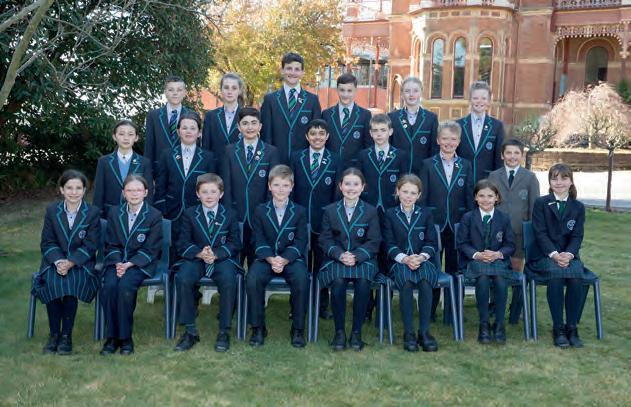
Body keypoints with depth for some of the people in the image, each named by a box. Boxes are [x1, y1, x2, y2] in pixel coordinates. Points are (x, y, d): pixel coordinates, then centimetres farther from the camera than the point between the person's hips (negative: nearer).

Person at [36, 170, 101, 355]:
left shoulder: (93, 212, -1)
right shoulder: (52, 210, 6)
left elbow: (90, 246, -7)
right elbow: (47, 242, 2)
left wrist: (70, 262, -21)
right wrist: (58, 261, -18)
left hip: (81, 263, -2)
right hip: (55, 261, 2)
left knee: (72, 281, -32)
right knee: (52, 281, -29)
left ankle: (66, 335, -20)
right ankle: (54, 333, -17)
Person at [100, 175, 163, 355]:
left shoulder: (154, 215, -2)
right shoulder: (115, 212, 10)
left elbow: (150, 250, -5)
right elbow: (111, 244, 8)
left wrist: (129, 264, -17)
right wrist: (118, 263, -11)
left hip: (141, 263, -3)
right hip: (117, 261, 3)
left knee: (125, 286, -32)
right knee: (109, 286, -28)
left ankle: (125, 338, -18)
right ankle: (111, 336, -16)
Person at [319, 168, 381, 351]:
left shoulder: (371, 211, 7)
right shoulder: (330, 211, 9)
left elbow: (373, 242, 1)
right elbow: (325, 240, 3)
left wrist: (356, 256, -16)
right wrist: (340, 255, -16)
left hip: (363, 259, 0)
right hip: (336, 259, 0)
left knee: (363, 282, -31)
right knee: (338, 282, -31)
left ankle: (356, 332, -15)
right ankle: (339, 331, -16)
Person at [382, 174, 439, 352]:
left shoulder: (426, 214, 15)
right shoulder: (390, 214, 11)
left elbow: (432, 243, 7)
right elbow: (390, 245, 2)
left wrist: (421, 257, -14)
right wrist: (405, 258, -17)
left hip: (422, 260, 1)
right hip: (398, 261, -1)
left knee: (425, 280, -33)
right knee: (406, 281, -34)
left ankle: (424, 331, -27)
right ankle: (408, 332, -26)